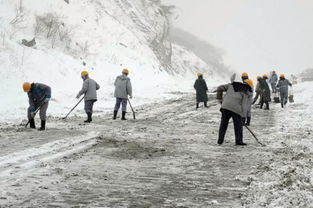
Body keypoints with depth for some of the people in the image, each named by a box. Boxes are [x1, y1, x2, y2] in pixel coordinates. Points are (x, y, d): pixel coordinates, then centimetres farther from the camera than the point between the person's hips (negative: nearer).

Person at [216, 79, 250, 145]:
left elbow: (220, 88, 16)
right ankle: (238, 141, 7)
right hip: (235, 108, -3)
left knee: (223, 123, 12)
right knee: (238, 125, 8)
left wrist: (220, 99, 22)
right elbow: (244, 105, 1)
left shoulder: (231, 85, 20)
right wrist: (243, 116, 3)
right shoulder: (245, 93, 9)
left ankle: (220, 140, 13)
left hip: (225, 106, 3)